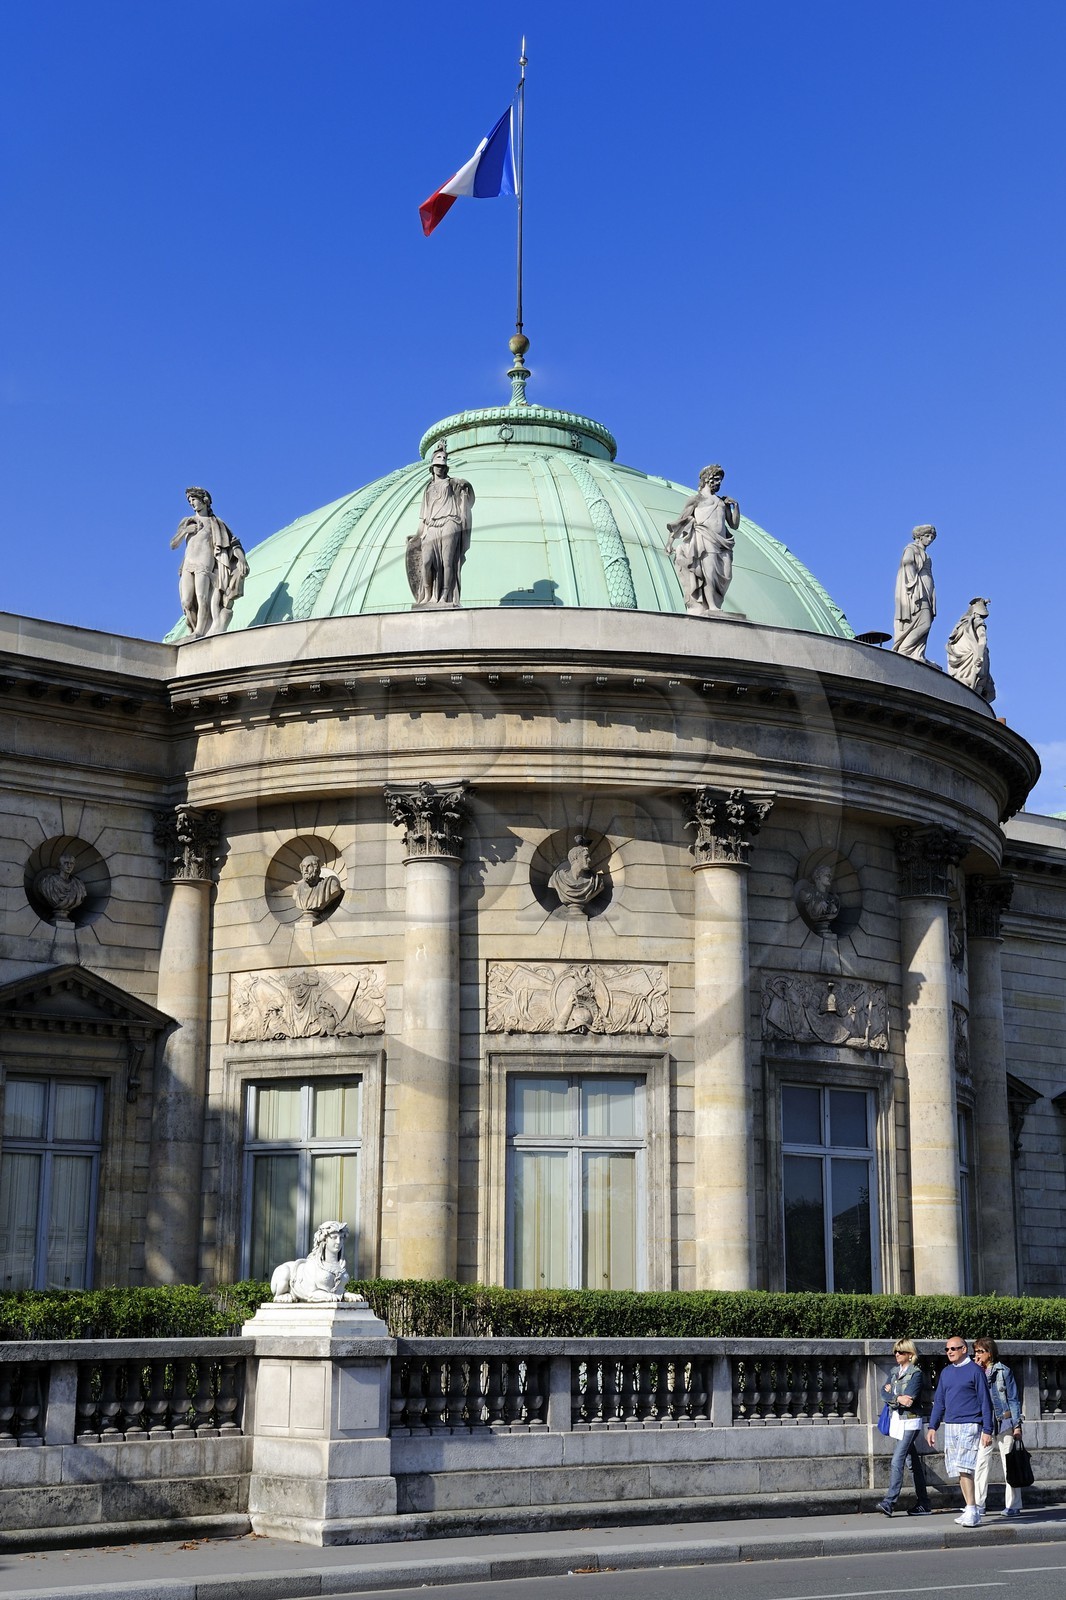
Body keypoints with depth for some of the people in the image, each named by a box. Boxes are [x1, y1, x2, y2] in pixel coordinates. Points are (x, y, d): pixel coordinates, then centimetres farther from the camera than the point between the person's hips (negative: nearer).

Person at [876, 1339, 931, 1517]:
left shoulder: (916, 1372, -9)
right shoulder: (896, 1372, 14)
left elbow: (909, 1399, -18)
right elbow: (885, 1392, 4)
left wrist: (891, 1392, -6)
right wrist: (898, 1398, -12)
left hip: (910, 1421, -8)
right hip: (898, 1421, 8)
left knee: (897, 1460, -15)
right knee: (914, 1462, 12)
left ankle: (889, 1502, -18)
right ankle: (923, 1504, 17)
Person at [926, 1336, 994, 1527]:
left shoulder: (974, 1371, -4)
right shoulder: (946, 1373, 14)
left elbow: (985, 1401, -4)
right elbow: (939, 1401, 18)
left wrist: (987, 1430, -9)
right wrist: (932, 1427, 12)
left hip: (969, 1426, -7)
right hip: (950, 1426, 7)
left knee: (964, 1468, -16)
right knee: (958, 1470, 7)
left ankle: (972, 1512, -13)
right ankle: (971, 1511, 14)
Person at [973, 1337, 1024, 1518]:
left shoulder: (1003, 1371, 0)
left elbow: (1013, 1399, 0)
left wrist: (1017, 1424, -6)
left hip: (1004, 1422, -3)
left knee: (1009, 1464, 2)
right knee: (980, 1463, -4)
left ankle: (1013, 1506, 8)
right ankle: (978, 1505, 0)